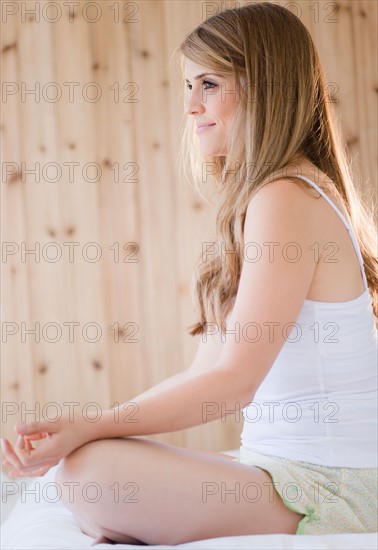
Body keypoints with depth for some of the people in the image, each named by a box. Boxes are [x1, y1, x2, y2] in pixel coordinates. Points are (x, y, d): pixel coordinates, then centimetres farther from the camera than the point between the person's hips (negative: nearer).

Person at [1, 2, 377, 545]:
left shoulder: (286, 199, -15)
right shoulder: (255, 199, 16)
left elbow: (234, 380, -19)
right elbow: (208, 372, 12)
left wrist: (89, 429, -17)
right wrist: (82, 430, 5)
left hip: (326, 490, -10)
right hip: (283, 469, 10)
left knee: (89, 469, -23)